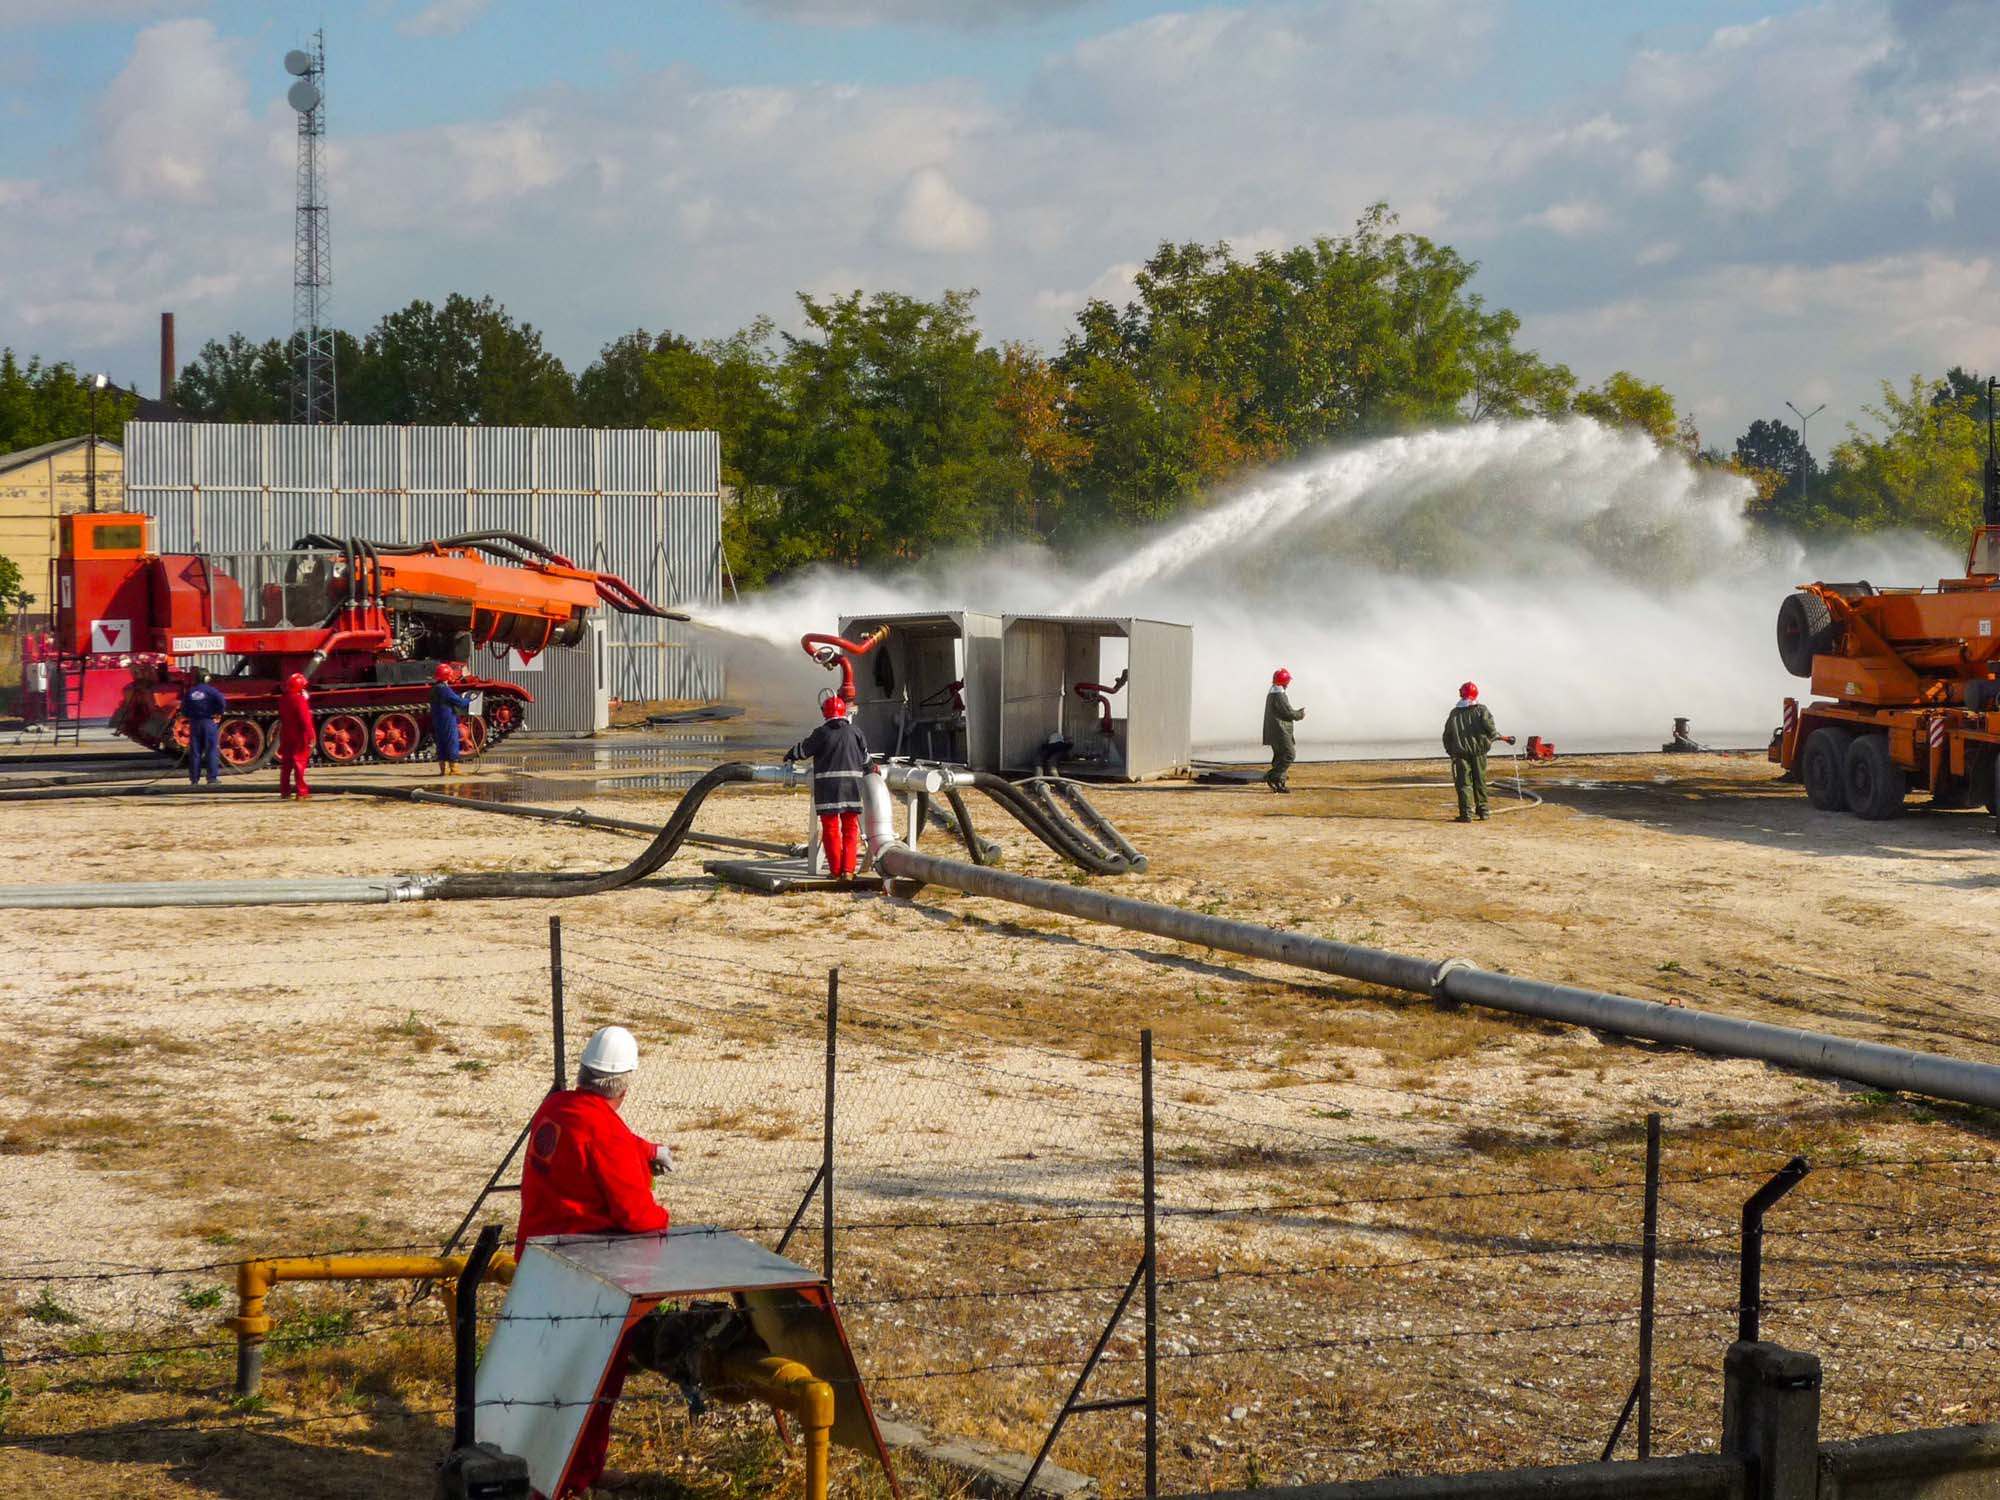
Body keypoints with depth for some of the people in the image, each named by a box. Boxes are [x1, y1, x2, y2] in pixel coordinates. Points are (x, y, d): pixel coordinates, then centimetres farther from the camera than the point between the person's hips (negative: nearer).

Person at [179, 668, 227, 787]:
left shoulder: (189, 692, 7)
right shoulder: (210, 690, -6)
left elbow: (183, 710, 7)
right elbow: (222, 702, -19)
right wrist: (218, 714, -5)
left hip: (194, 723, 4)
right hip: (209, 722, -4)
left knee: (194, 751, 7)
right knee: (211, 750, 0)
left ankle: (194, 779, 7)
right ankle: (212, 778, -5)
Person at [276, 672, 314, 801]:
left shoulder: (282, 699, 6)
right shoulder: (300, 699, -18)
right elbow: (305, 719, -20)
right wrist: (309, 736, -18)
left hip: (285, 735, 7)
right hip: (299, 736, -7)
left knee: (286, 763, 14)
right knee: (299, 762, -3)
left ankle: (284, 791, 18)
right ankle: (301, 792, -5)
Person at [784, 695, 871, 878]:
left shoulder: (822, 733, -6)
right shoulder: (854, 730, 3)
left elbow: (803, 749, 5)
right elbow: (865, 756, 14)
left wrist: (789, 755, 26)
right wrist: (865, 771, 35)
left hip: (827, 787, -2)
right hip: (851, 784, 2)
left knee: (830, 829, 5)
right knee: (850, 828, 9)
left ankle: (835, 870, 5)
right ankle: (848, 870, 3)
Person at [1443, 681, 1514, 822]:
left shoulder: (1454, 713, 3)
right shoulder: (1481, 710, -2)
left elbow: (1447, 735, 6)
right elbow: (1490, 729, -11)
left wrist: (1450, 751, 18)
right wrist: (1504, 738, 6)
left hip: (1461, 752, 0)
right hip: (1478, 752, 0)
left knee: (1464, 783, 0)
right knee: (1480, 781, 14)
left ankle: (1466, 813, -9)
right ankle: (1482, 810, 21)